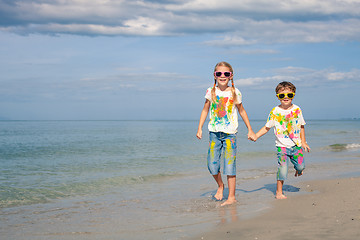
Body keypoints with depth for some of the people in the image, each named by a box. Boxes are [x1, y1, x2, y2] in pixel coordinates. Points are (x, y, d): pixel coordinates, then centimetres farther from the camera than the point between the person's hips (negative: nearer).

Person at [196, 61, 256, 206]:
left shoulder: (235, 93, -2)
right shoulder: (211, 92, 2)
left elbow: (241, 111, 11)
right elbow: (205, 110, 11)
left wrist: (250, 130, 13)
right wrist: (200, 128, 4)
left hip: (230, 133, -2)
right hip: (214, 132, 2)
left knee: (229, 165, -4)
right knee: (212, 165, 1)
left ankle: (231, 196, 5)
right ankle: (220, 186, 30)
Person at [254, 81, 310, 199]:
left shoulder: (297, 110, 2)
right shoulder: (275, 112, -5)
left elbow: (301, 126, 13)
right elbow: (267, 127, 1)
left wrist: (303, 141, 12)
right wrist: (255, 135, -11)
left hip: (296, 145, 3)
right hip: (282, 146, -3)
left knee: (301, 166, 1)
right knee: (282, 168, -10)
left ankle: (297, 169, 41)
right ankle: (279, 192, 4)